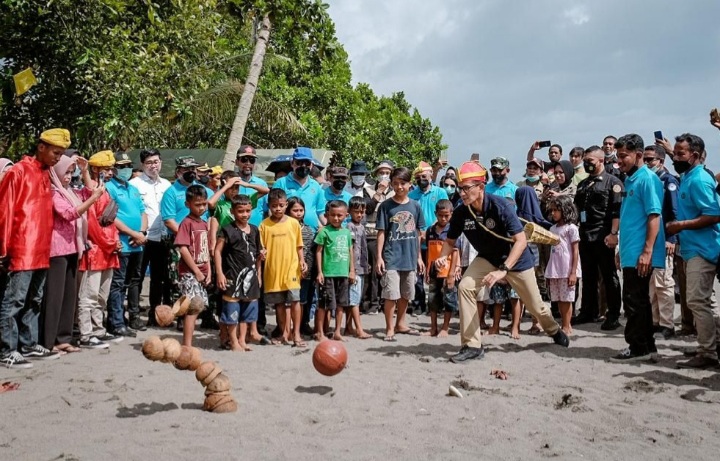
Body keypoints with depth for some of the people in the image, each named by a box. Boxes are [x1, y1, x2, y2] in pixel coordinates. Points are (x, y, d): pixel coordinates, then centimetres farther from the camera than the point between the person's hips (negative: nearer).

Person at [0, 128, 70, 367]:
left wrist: (45, 247, 16)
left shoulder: (47, 174, 14)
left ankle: (28, 345, 23)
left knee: (33, 301, 14)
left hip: (41, 252, 8)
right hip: (21, 251, -8)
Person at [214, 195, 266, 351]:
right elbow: (218, 251, -10)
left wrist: (258, 274, 17)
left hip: (250, 274, 6)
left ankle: (242, 340, 23)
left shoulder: (254, 230, 8)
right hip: (233, 275, -6)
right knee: (232, 309, 0)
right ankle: (233, 341, 12)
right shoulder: (228, 230, -9)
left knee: (248, 308, 12)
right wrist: (220, 273, -16)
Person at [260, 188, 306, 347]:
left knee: (295, 300, -7)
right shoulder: (264, 225, 1)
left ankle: (296, 333, 4)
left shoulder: (293, 223, 3)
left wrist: (302, 261, -1)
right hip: (273, 270, 1)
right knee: (279, 302, 11)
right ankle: (284, 332, 26)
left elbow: (298, 245, 9)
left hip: (291, 268, -1)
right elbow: (261, 248, 3)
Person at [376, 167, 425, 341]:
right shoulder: (386, 206, -4)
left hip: (410, 257, 4)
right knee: (391, 294, -5)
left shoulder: (415, 206, 5)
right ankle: (389, 328, 8)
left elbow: (418, 233, 11)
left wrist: (419, 257, 11)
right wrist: (379, 257, -9)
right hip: (391, 257, -4)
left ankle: (400, 324, 31)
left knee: (406, 294, 15)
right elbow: (381, 233, -4)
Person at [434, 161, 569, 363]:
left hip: (516, 259, -3)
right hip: (487, 258, 3)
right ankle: (472, 346, -12)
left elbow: (521, 240, -34)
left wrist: (503, 270, -45)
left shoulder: (500, 206, -31)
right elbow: (450, 240, -4)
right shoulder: (461, 213, -18)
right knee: (464, 287, -22)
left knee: (535, 306, 9)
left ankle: (554, 331, 46)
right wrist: (443, 257, -26)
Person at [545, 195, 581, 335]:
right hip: (554, 271, 6)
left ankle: (566, 327, 5)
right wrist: (548, 272, 12)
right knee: (558, 299, 9)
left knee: (566, 299, -2)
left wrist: (573, 272, -13)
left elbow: (575, 252, -7)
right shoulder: (553, 228, 15)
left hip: (567, 271, -6)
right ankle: (564, 325, 17)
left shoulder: (571, 228, -5)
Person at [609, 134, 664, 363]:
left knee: (635, 301, -4)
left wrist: (647, 251, -22)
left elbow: (654, 216, -18)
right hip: (631, 253, 9)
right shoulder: (631, 180, 16)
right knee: (638, 300, 14)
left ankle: (638, 347, 5)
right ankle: (646, 344, 23)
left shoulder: (647, 179, -11)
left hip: (639, 254, -9)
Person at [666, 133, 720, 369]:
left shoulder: (699, 180, -15)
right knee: (700, 301, 14)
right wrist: (678, 228, 12)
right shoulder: (687, 177, 14)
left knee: (697, 300, -8)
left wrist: (681, 225, -17)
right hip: (692, 248, 10)